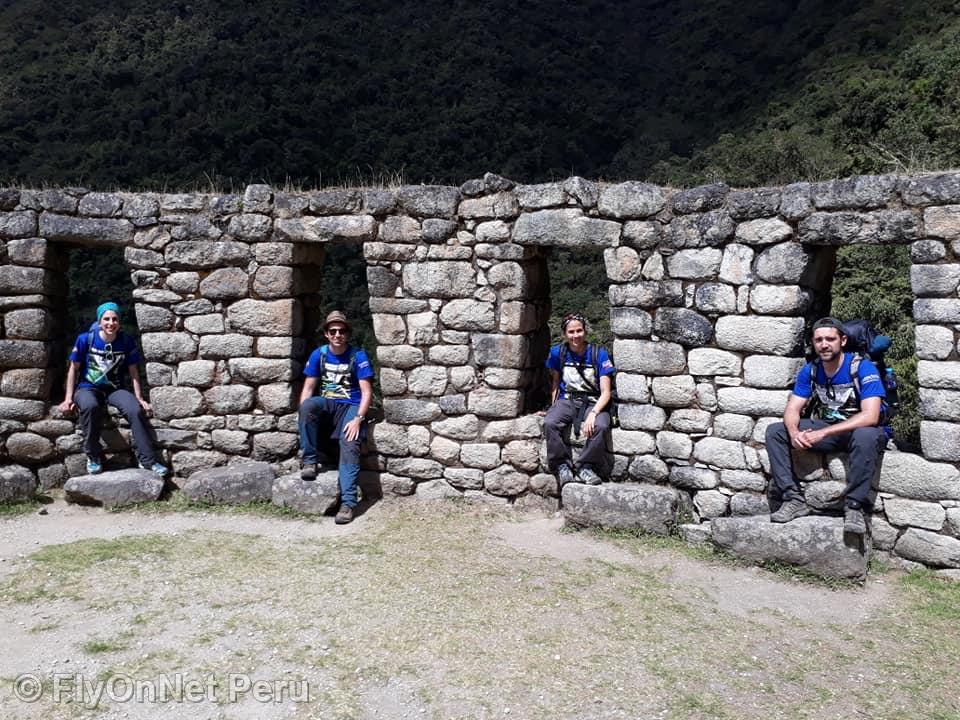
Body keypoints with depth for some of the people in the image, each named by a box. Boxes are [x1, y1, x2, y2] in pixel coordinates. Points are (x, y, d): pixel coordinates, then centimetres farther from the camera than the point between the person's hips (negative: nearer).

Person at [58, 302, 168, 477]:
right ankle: (93, 456, -20)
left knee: (137, 410, -27)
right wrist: (68, 398, -5)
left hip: (115, 389, 2)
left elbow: (133, 371, 4)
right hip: (88, 388, -2)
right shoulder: (85, 339, -7)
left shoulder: (127, 342, -3)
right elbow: (74, 368, 1)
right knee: (90, 406, -38)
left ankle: (148, 460, -17)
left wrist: (140, 398, -2)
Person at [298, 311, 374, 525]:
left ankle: (348, 502, -32)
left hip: (350, 406, -3)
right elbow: (308, 389, 4)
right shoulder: (319, 354, 4)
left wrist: (357, 419, -22)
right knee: (308, 405, -32)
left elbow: (367, 392, -9)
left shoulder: (358, 356, -6)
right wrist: (306, 415, -12)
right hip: (326, 404, 3)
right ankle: (311, 460, -18)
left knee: (349, 444, -28)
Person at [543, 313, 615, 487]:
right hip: (567, 400, 2)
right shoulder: (557, 352, 1)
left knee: (600, 426, -35)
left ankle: (586, 467, -13)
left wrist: (593, 413, -26)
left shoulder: (599, 354, -8)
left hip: (593, 402, -2)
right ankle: (562, 465, -14)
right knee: (549, 423, -31)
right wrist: (554, 407, 3)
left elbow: (606, 392, -11)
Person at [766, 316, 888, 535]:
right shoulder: (810, 370, -1)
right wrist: (794, 432, -28)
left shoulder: (863, 368, -18)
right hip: (825, 429, 6)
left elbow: (870, 416, -29)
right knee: (775, 431, -9)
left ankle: (855, 506, -28)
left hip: (861, 430, -5)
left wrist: (822, 433, -34)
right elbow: (792, 409, -3)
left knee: (865, 436, -41)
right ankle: (794, 499, -15)